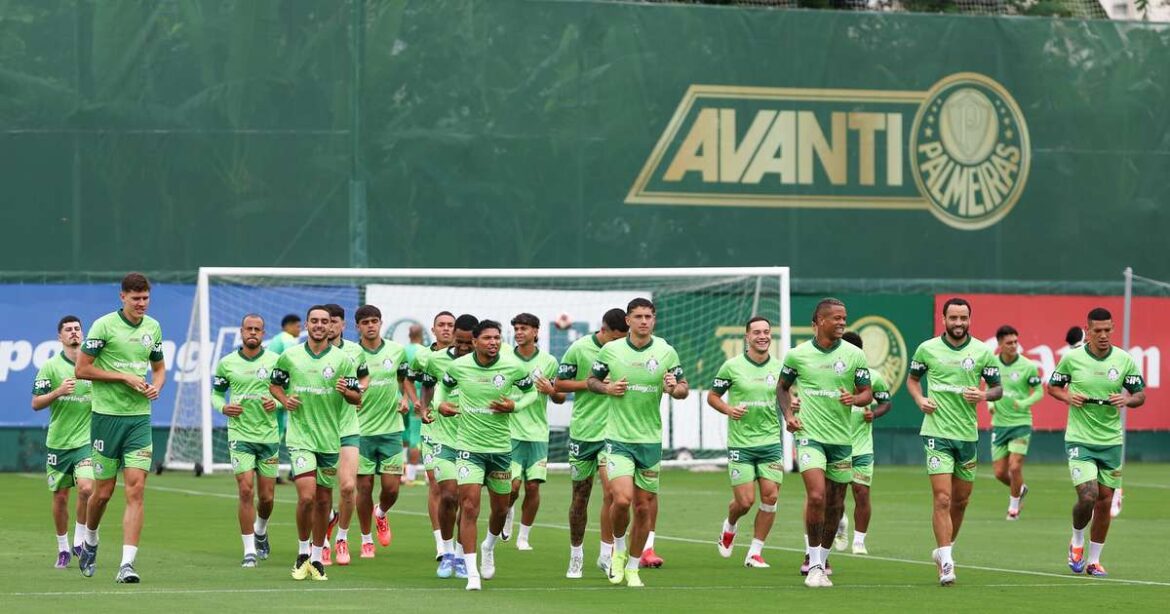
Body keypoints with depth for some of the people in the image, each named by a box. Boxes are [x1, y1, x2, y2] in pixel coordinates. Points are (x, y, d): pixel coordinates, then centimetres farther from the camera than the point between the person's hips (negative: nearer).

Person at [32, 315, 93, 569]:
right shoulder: (51, 367, -1)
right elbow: (36, 404, -4)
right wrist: (58, 391, -19)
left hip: (86, 440, 0)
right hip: (57, 441, 0)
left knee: (87, 488, -20)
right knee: (60, 497, 6)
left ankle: (80, 539, -2)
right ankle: (63, 548, 21)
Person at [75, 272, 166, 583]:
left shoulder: (153, 327, 9)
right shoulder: (104, 325, -8)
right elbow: (82, 369, -9)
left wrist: (157, 385, 0)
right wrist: (124, 377, -14)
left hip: (139, 417, 3)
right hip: (107, 415, -3)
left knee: (136, 489, -9)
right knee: (103, 491, 5)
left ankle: (127, 564, -11)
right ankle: (90, 540, 36)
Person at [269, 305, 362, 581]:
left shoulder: (342, 359, 0)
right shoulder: (289, 356, 2)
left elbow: (357, 398, 1)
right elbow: (274, 383, 16)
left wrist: (346, 391, -21)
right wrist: (284, 399, -4)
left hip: (330, 438, 1)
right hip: (300, 437, -1)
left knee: (323, 500, 9)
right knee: (306, 496, -15)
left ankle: (317, 558, 22)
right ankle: (302, 553, 3)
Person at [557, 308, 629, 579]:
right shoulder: (579, 349, -5)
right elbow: (558, 384, 0)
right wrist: (590, 384, -13)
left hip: (612, 432, 1)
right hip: (582, 431, -1)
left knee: (611, 489, -15)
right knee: (580, 494, 7)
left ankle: (606, 554, -7)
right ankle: (576, 554, 22)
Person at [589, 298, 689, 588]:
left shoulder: (666, 352, 0)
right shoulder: (610, 350, -1)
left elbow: (683, 388, 7)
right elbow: (591, 380, 12)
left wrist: (675, 388, -16)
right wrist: (607, 388, -9)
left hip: (650, 441, 2)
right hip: (618, 439, -2)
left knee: (644, 508, 5)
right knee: (622, 499, -19)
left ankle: (632, 568, 20)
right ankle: (618, 549, 10)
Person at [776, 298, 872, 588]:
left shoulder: (854, 355, 1)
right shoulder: (797, 355, 0)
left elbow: (867, 393, 7)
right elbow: (782, 387, 15)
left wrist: (855, 399, -16)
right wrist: (788, 414, 0)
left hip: (842, 438, 2)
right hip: (810, 436, -2)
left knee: (835, 505, 8)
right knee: (816, 497, -18)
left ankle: (822, 558, 27)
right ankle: (815, 566, -10)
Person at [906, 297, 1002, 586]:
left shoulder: (982, 352, 2)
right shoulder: (927, 349, 0)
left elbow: (998, 388, 8)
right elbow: (912, 378, 15)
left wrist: (984, 395, -13)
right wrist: (920, 399, -4)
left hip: (968, 433, 3)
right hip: (937, 432, -3)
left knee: (961, 500, 13)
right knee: (942, 499, -13)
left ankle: (944, 550, 33)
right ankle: (946, 562, -15)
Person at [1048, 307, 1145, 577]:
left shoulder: (1125, 360, -1)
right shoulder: (1072, 358, -4)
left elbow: (1140, 395, 7)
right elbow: (1052, 386, 10)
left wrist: (1127, 400, -15)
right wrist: (1067, 396, -11)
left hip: (1111, 441, 3)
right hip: (1079, 440, -3)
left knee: (1105, 502, 5)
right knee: (1087, 496, -16)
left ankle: (1094, 560, 19)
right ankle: (1077, 541, 13)